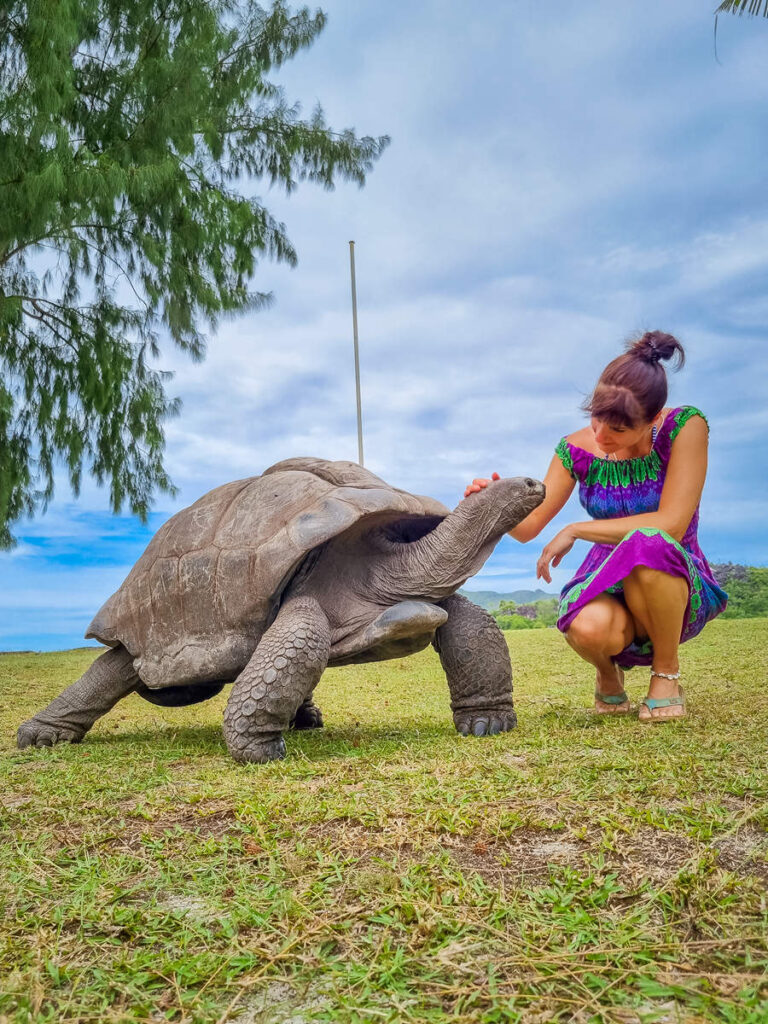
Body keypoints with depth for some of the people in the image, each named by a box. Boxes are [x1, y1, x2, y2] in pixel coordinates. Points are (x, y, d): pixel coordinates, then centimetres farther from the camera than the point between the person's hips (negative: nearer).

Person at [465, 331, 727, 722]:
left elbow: (671, 524, -24)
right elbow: (527, 528, -3)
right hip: (606, 586, 2)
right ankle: (608, 670, 6)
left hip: (678, 588, -2)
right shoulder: (577, 450, -7)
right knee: (588, 628, -35)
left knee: (645, 545, -37)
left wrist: (575, 530, -21)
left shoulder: (685, 426, -16)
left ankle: (667, 674, -11)